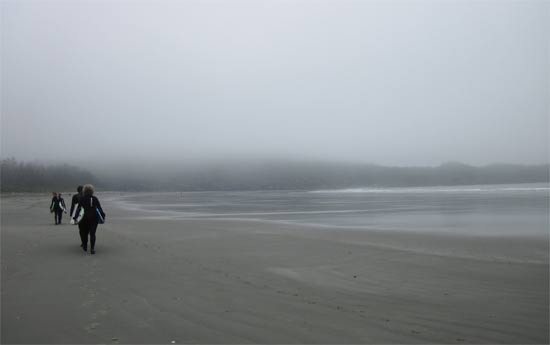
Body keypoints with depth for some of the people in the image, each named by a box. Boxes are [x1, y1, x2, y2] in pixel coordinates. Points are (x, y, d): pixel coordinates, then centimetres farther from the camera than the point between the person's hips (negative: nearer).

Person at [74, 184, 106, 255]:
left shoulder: (81, 199, 1)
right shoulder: (95, 199, 2)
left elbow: (78, 208, -2)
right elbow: (99, 208, 1)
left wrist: (75, 217, 2)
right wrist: (103, 216, 9)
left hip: (84, 218, 0)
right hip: (94, 218, 0)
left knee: (84, 232, 17)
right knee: (92, 233, 0)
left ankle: (85, 246, 27)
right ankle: (92, 248, -10)